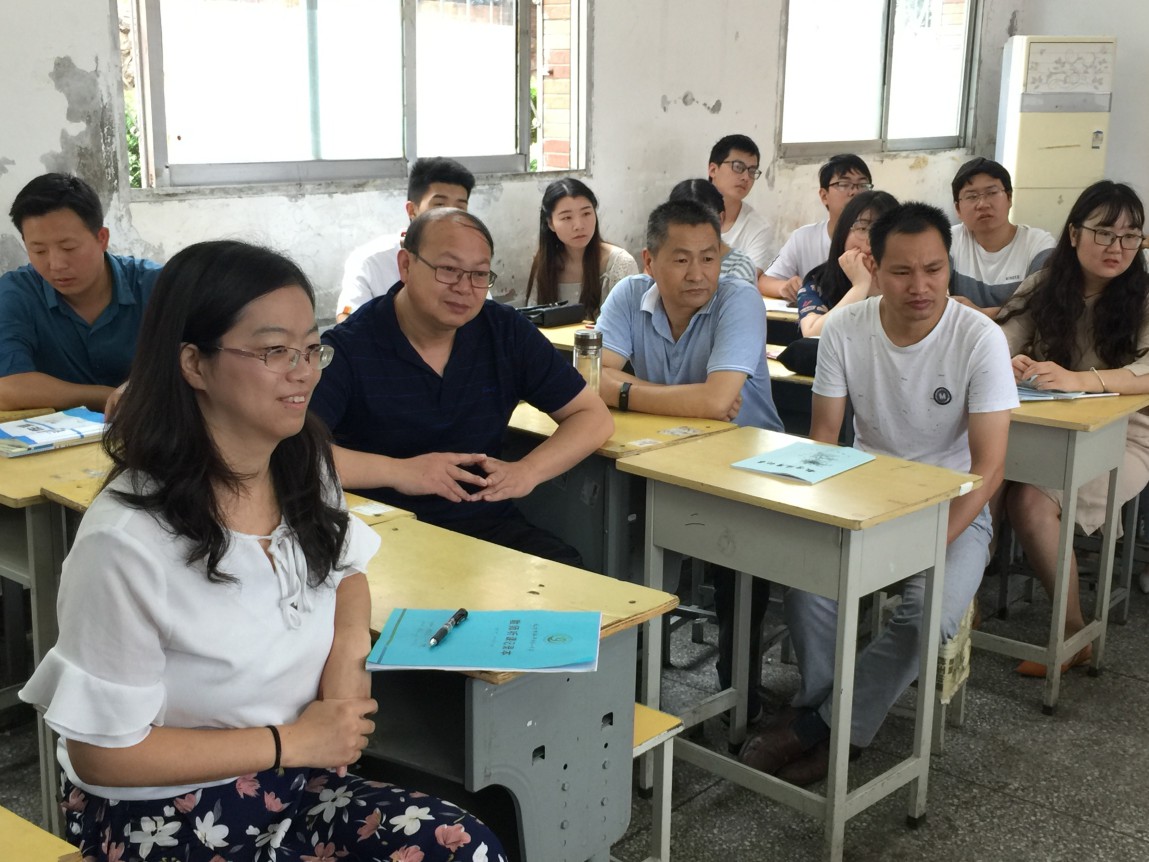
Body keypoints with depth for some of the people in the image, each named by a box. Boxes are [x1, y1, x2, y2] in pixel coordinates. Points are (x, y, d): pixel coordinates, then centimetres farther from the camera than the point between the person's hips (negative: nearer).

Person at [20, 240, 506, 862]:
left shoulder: (306, 469, -3)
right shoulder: (126, 540, -25)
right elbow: (101, 753, -17)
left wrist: (348, 647, -5)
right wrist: (290, 741, -15)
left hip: (293, 785, 6)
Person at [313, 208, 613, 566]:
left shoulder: (506, 332, 4)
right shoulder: (347, 348, -9)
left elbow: (593, 416, 9)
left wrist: (528, 471, -8)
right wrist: (398, 471, -24)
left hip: (490, 526, 4)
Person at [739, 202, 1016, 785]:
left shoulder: (980, 339, -15)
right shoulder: (845, 330, -7)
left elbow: (989, 465, -16)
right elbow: (823, 436, -1)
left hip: (955, 506, -2)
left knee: (933, 610, -30)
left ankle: (814, 724, -11)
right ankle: (833, 729, -4)